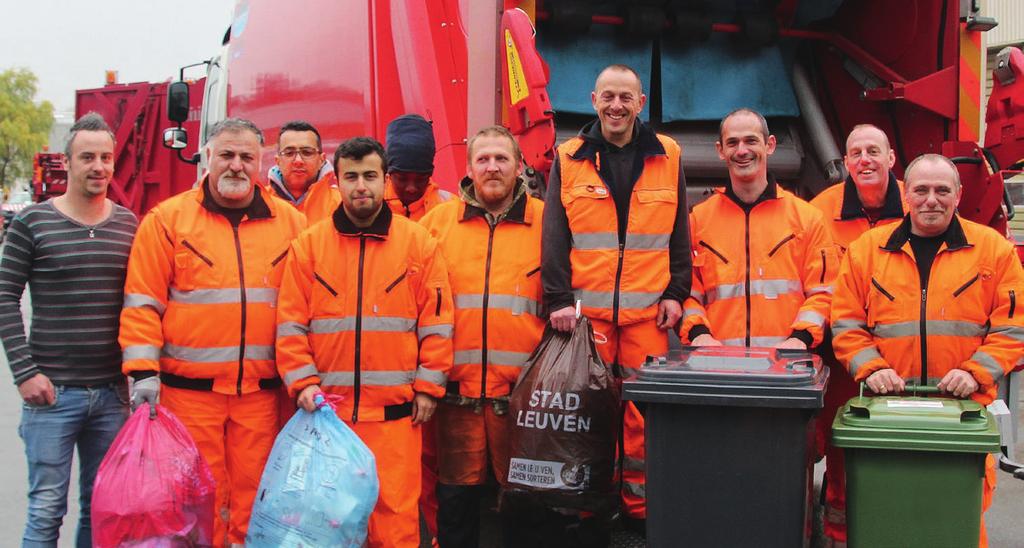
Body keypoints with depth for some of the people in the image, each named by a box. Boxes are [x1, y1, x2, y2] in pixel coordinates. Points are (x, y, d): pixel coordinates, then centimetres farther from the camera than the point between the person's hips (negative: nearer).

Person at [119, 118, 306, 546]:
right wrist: (143, 372, -8)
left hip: (260, 393, 2)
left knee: (253, 493, 8)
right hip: (189, 389, -2)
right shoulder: (168, 219, 2)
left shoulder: (290, 222, 7)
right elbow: (142, 303, 0)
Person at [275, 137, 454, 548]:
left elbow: (436, 322, 4)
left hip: (396, 412, -1)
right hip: (327, 409, 1)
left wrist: (428, 387, -1)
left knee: (395, 512, -1)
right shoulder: (308, 244, 7)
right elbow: (291, 324, 5)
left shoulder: (419, 243, 5)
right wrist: (303, 382, -5)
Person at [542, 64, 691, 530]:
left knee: (644, 410, 1)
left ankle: (639, 504, 13)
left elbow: (679, 234, 10)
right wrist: (558, 298, -5)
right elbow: (554, 236, 3)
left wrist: (676, 292, 3)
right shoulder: (569, 159, 6)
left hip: (648, 311, 0)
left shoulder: (667, 156, 8)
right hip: (586, 309, 0)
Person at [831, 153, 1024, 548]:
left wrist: (976, 372, -9)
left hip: (965, 407, 0)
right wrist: (871, 368, -7)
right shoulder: (867, 248, 7)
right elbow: (846, 324, 8)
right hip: (886, 406, 1)